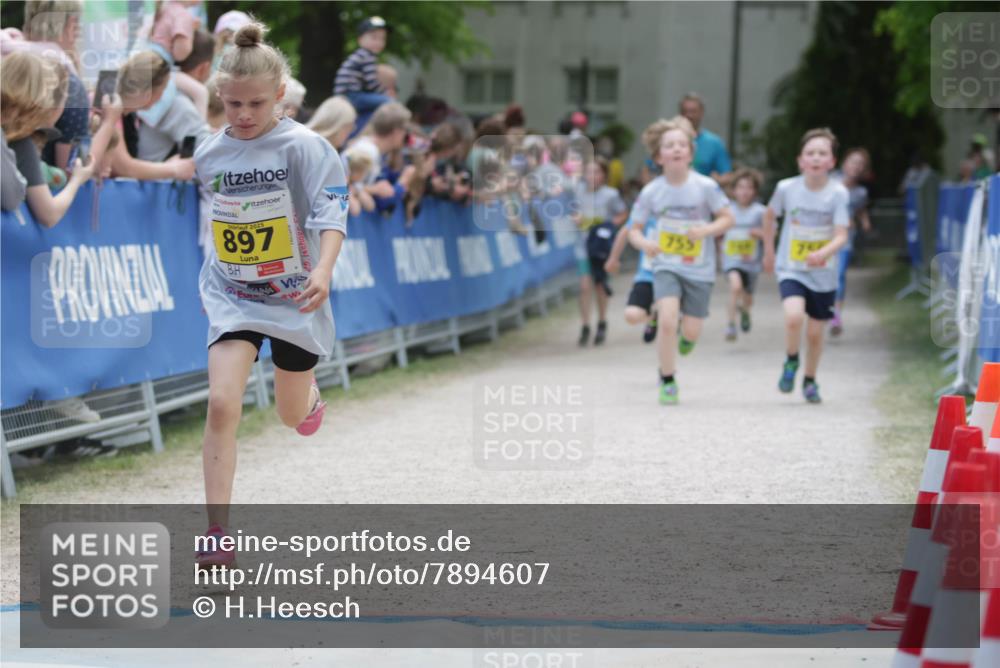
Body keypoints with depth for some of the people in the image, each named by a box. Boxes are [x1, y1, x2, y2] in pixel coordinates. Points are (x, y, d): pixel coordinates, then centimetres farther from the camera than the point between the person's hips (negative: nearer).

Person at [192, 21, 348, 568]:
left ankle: (309, 390, 56)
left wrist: (323, 270, -40)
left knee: (294, 418, 15)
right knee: (222, 404, -20)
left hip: (294, 298, -2)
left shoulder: (303, 146, -14)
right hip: (232, 298, 2)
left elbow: (332, 212, -24)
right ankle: (217, 535, -19)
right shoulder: (210, 154, -1)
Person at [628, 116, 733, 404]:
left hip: (700, 269, 0)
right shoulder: (651, 192, -7)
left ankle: (685, 334, 42)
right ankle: (667, 380, -3)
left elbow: (727, 218, -2)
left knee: (691, 332, 1)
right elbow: (635, 229, 2)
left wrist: (706, 230, -21)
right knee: (667, 319, -20)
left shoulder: (705, 186, -11)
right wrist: (644, 243, -20)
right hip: (666, 266, 0)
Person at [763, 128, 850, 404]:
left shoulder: (838, 193, -13)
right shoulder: (787, 188, -10)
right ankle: (791, 362, 3)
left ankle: (810, 380, 36)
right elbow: (769, 215, 11)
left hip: (823, 274, 1)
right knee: (794, 316, -25)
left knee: (815, 332, 10)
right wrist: (768, 250, 16)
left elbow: (841, 236, -17)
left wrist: (823, 253, -37)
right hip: (791, 270, -1)